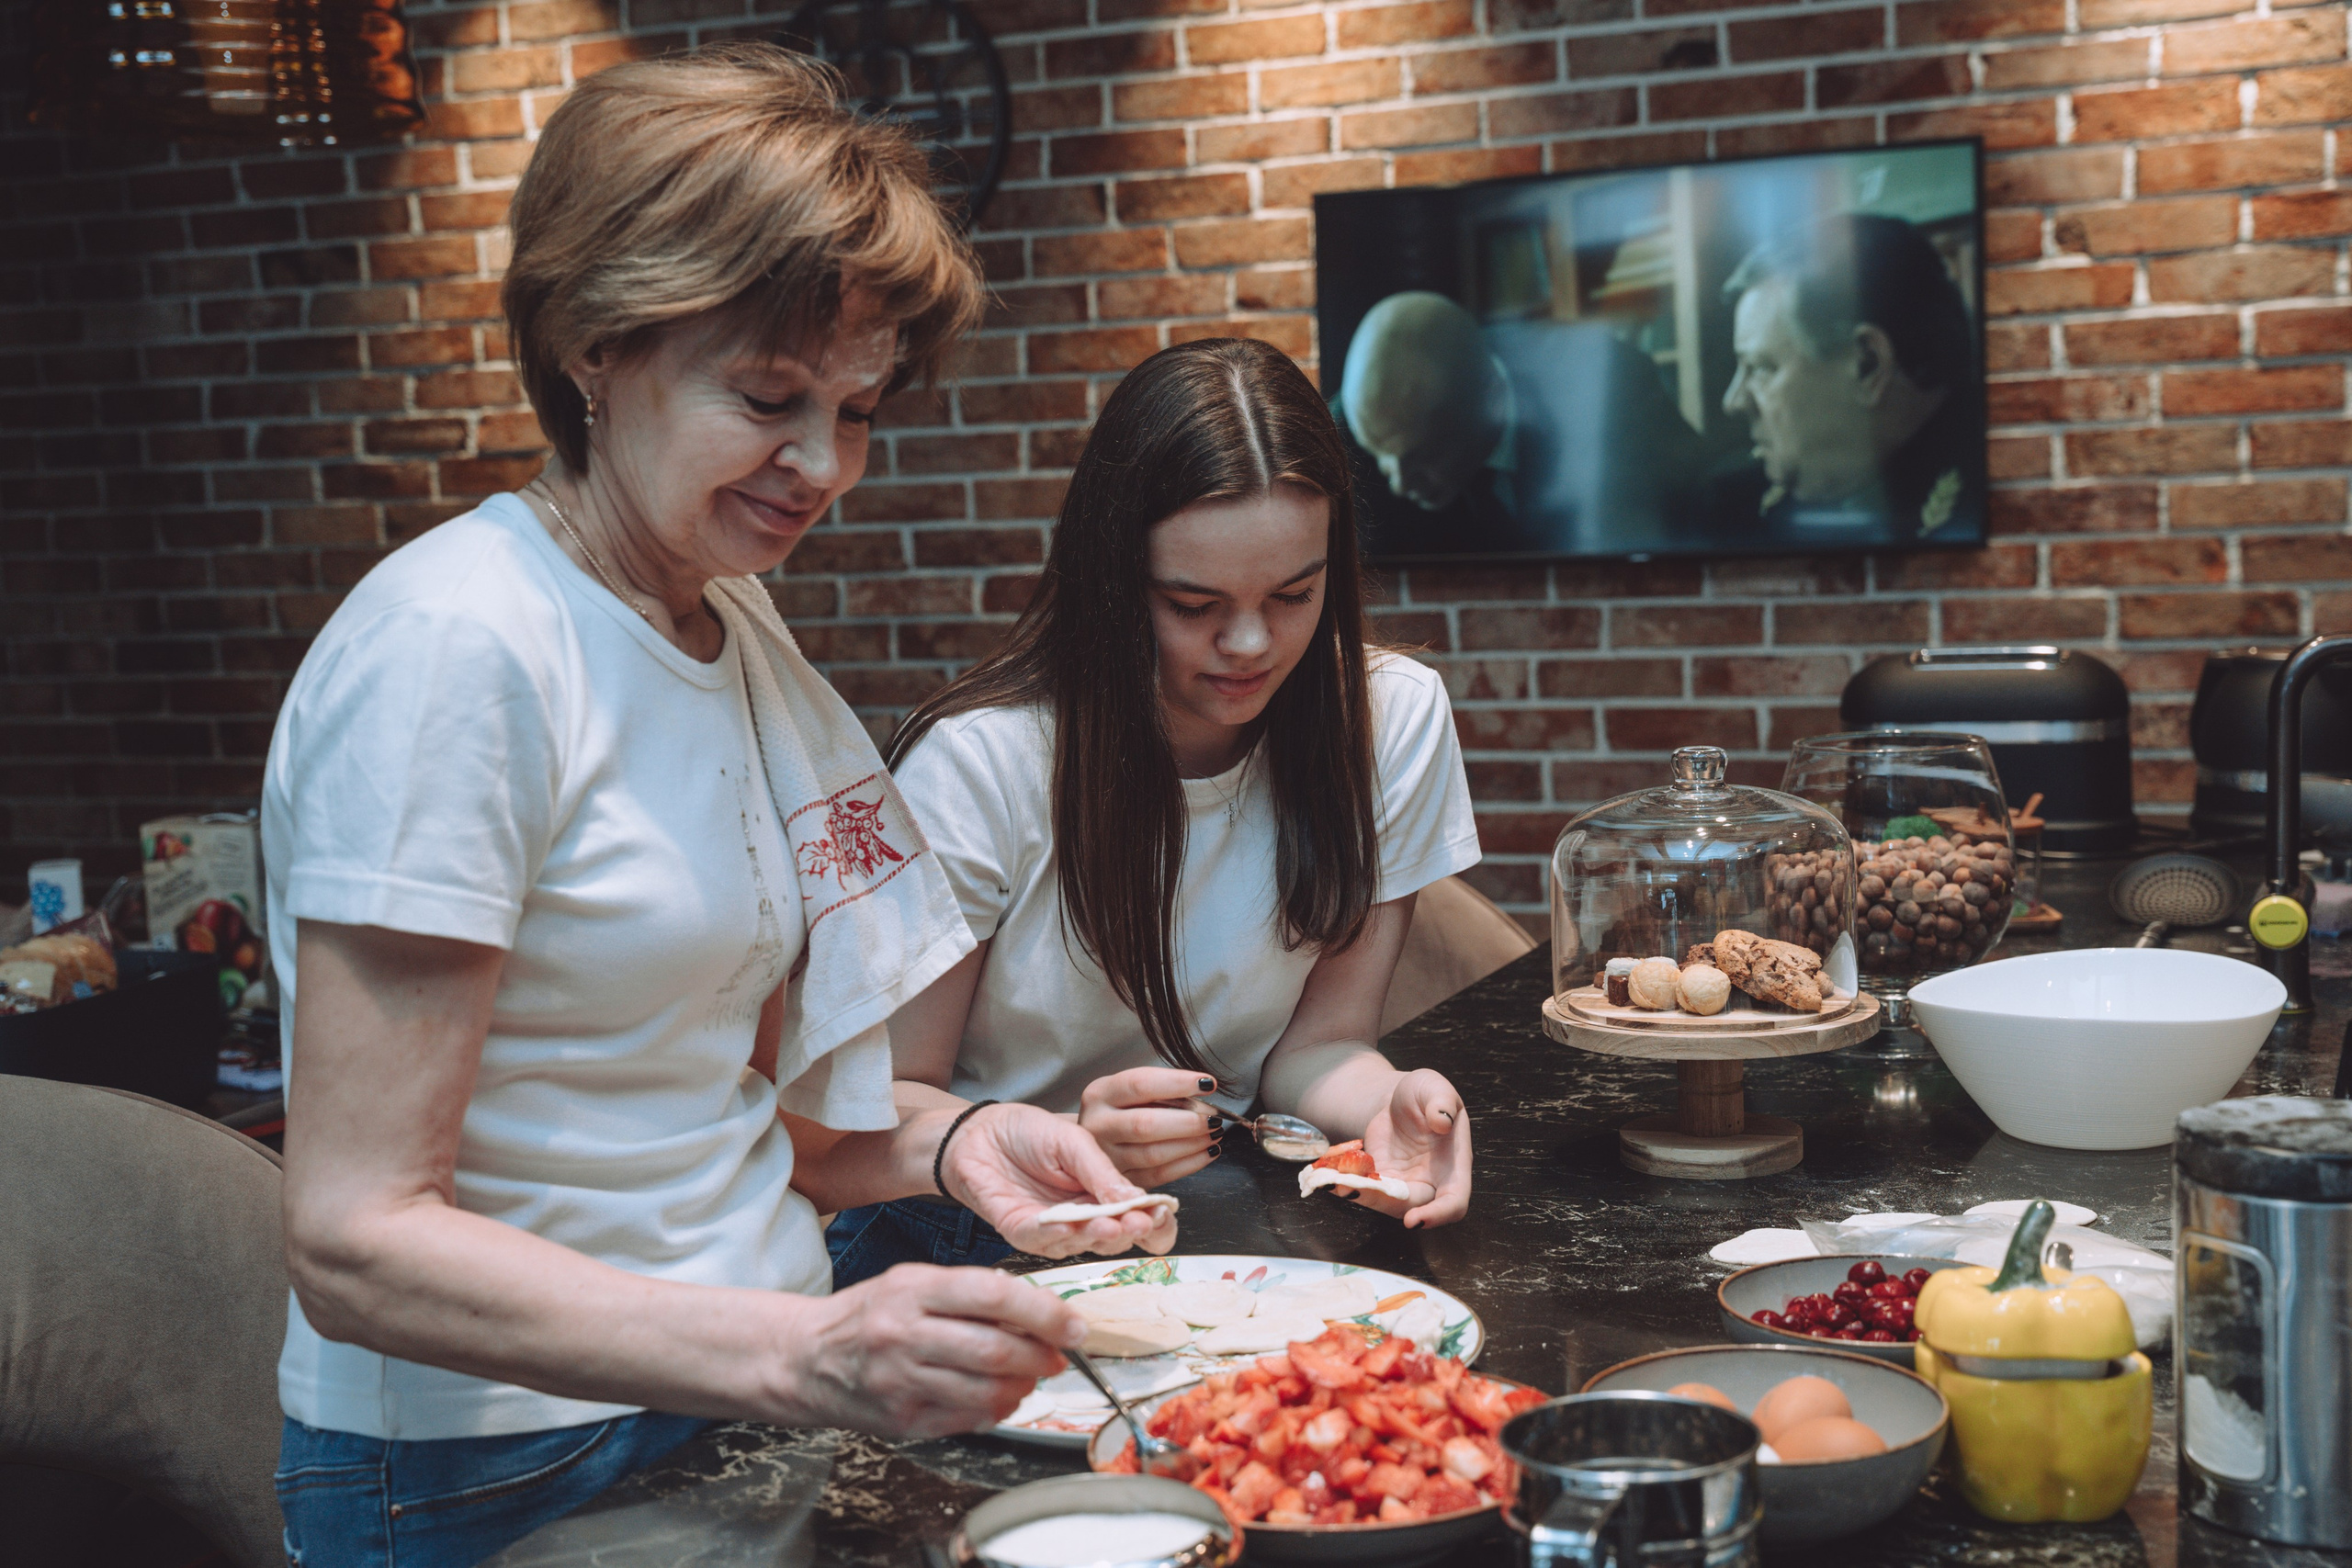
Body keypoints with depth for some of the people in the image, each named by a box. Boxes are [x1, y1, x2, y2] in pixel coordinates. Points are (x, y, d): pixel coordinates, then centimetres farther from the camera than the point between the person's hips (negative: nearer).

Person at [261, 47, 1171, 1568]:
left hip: (753, 1391, 7)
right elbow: (357, 1241, -22)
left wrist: (943, 1140, -7)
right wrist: (805, 1355, -33)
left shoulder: (736, 623, 5)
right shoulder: (457, 645, -19)